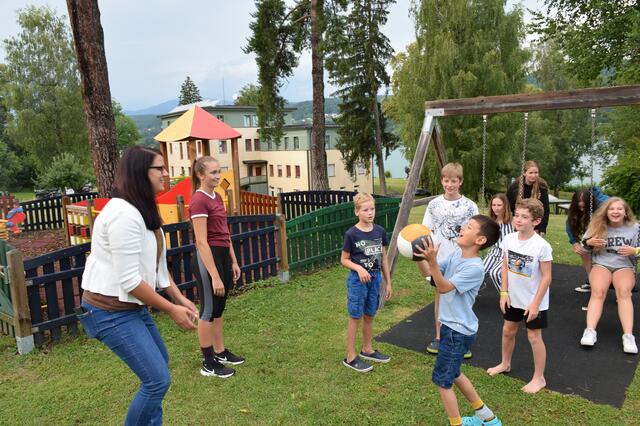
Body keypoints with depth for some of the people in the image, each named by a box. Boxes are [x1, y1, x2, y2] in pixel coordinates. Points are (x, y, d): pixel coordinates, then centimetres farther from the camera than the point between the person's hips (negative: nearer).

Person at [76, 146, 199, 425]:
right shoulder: (124, 214, -25)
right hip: (111, 311, -11)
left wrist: (180, 299, 6)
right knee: (158, 379, -11)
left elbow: (156, 265, 11)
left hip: (132, 306, 11)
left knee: (159, 361, 23)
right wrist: (171, 309, -17)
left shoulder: (144, 210, 8)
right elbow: (129, 280, -25)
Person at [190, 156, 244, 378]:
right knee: (209, 309, 2)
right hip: (207, 258, -9)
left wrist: (233, 261, 16)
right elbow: (201, 242, -21)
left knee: (219, 308, 17)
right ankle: (208, 363, 15)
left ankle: (220, 352, 31)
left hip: (222, 255, 9)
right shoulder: (199, 200, -17)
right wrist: (214, 276, -23)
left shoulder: (217, 197, 11)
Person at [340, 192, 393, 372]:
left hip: (375, 277, 4)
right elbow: (344, 260, -5)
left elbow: (383, 258, 7)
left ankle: (367, 349, 35)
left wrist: (388, 282, 9)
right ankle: (350, 356, 16)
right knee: (355, 317, 4)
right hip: (357, 279, -4)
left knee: (369, 316, 17)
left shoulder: (380, 231, 0)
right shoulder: (351, 234, -13)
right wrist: (359, 268, -23)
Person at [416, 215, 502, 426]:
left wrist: (432, 260, -42)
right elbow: (428, 273, 3)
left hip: (459, 330, -9)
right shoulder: (456, 253, 0)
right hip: (452, 325, 9)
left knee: (441, 379, 2)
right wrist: (419, 255, -13)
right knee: (453, 373, 24)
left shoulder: (475, 268, -25)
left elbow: (443, 287, -30)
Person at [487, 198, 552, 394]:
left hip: (533, 301, -5)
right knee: (508, 331, 19)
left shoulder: (541, 246, -23)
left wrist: (535, 303, -16)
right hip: (513, 297, 5)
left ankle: (539, 378, 24)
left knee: (534, 336, 6)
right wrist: (504, 293, 1)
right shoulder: (509, 239, -8)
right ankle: (505, 364, 42)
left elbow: (546, 277, -17)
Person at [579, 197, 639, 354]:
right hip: (601, 264, 0)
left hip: (625, 266, 0)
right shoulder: (597, 226, 6)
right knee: (598, 292, -30)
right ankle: (590, 331, -38)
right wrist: (589, 242, -11)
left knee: (623, 293, -32)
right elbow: (584, 245, 12)